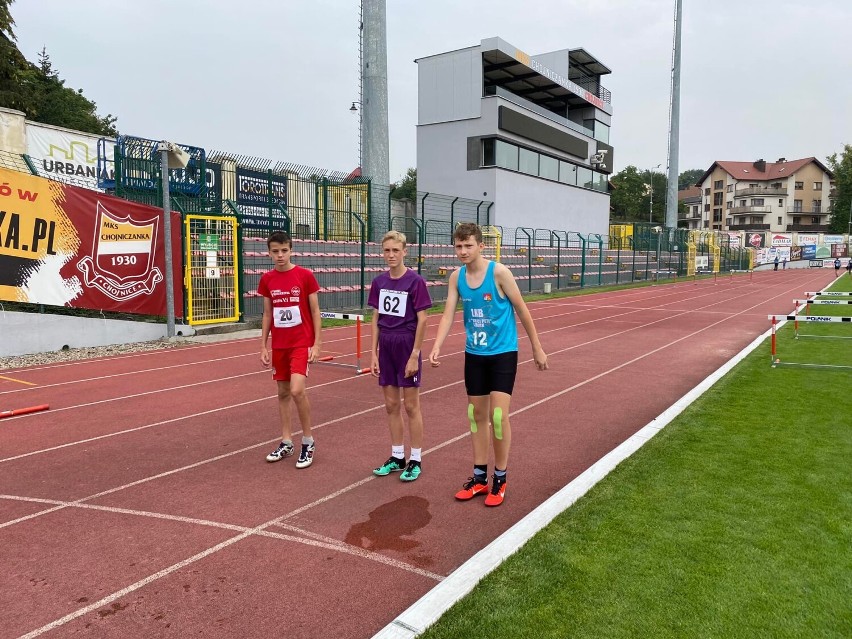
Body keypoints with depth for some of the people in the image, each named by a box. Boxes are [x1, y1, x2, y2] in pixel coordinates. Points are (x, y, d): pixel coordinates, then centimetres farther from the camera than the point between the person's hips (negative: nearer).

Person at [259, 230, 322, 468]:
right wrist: (263, 346, 8)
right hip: (278, 345, 5)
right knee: (283, 392, 10)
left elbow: (315, 312, -4)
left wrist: (317, 344, -9)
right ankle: (286, 443, 22)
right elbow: (267, 315, 11)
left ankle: (308, 442, 1)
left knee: (297, 390, -17)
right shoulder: (266, 279, 4)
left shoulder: (305, 276, -7)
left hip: (302, 343, -4)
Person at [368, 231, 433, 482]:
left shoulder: (415, 281, -11)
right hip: (386, 347, 5)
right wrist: (374, 353, 5)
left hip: (407, 346, -5)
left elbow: (422, 320, -11)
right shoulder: (379, 282, 4)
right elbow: (376, 319, 8)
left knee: (411, 406, 4)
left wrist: (415, 355, -13)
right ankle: (397, 457, 25)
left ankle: (415, 460, 16)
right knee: (391, 405, 12)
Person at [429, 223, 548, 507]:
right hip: (474, 353, 5)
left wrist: (537, 348, -2)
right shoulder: (456, 277, -1)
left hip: (503, 352, -5)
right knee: (477, 414, 11)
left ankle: (500, 479, 11)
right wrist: (437, 347, -23)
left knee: (498, 415, -9)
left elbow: (521, 310, -7)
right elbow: (448, 314, -6)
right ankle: (479, 477, 24)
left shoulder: (499, 272, -14)